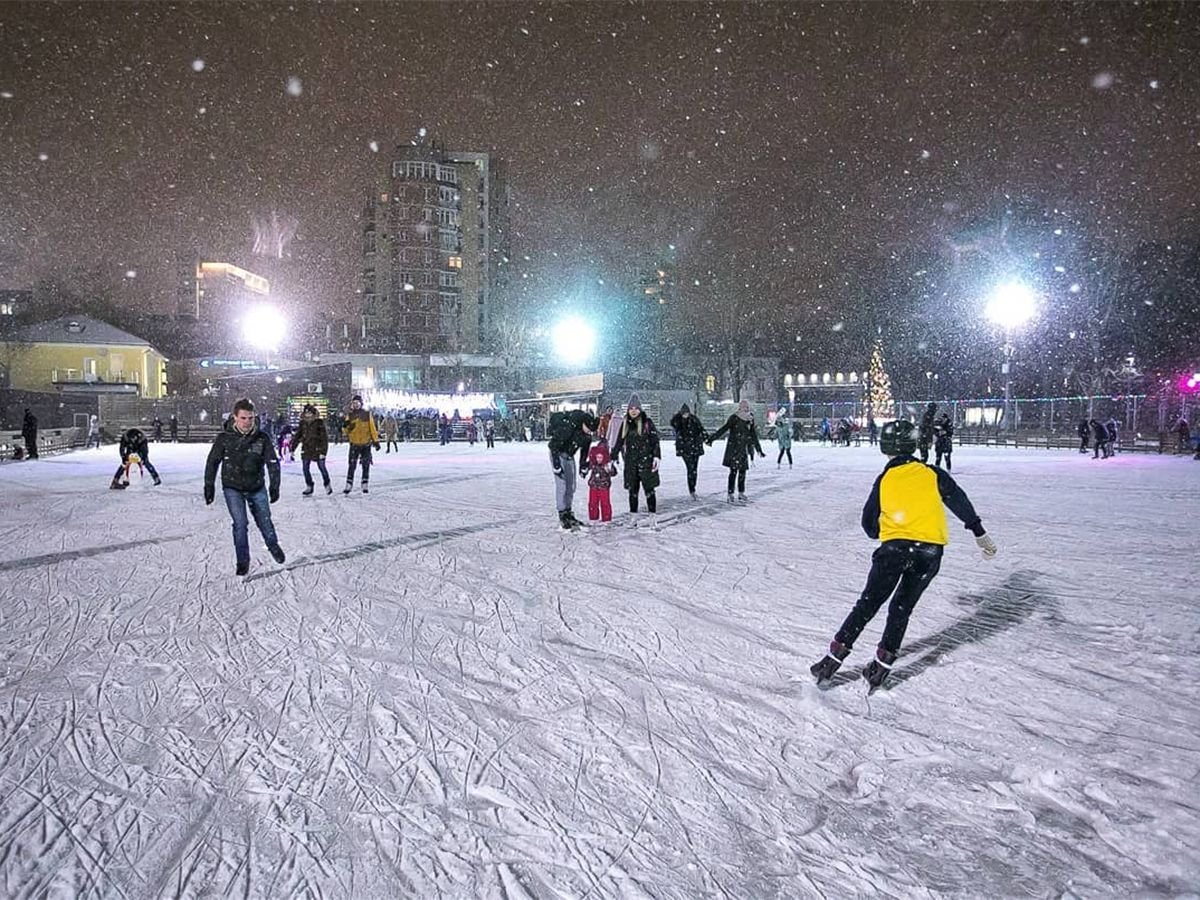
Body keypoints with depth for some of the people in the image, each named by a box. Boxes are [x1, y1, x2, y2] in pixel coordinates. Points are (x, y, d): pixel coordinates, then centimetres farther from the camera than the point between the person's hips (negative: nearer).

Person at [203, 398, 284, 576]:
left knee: (264, 521, 12)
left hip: (257, 488, 1)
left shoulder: (262, 438, -8)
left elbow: (272, 463, -5)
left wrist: (274, 486, -10)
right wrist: (209, 485, 0)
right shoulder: (225, 438, -9)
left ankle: (273, 546, 40)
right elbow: (212, 462, 0)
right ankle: (243, 561, 4)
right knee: (240, 523, -12)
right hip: (233, 488, -1)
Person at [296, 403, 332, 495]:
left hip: (317, 449, -4)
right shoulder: (303, 423, 5)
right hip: (306, 449, 4)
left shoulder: (319, 423, -8)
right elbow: (297, 436, 11)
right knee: (305, 469, 0)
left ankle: (327, 484, 21)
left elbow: (324, 437, -11)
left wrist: (323, 452, -16)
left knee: (322, 467, 1)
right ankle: (309, 487, 13)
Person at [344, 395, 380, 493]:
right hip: (354, 444, 0)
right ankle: (349, 485, 1)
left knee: (366, 465, 4)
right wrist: (346, 426, -19)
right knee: (352, 465, -4)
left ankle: (365, 485, 12)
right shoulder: (349, 416, 4)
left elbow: (373, 428, 3)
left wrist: (376, 441, 0)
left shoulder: (367, 415, 2)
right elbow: (346, 431, 3)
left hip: (366, 444, 0)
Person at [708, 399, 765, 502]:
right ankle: (730, 494, -3)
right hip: (733, 449, -5)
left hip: (743, 450, 5)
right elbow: (723, 429, -11)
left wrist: (759, 450, 22)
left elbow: (753, 436, 18)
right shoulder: (734, 418, -7)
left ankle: (741, 493, 17)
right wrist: (711, 439, -18)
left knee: (742, 471, 6)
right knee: (733, 471, -8)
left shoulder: (750, 420, 10)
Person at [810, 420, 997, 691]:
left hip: (895, 547, -1)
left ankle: (834, 658, 6)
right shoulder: (932, 474, 8)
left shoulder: (884, 480, 7)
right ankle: (882, 666, 14)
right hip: (930, 551, 2)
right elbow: (960, 502, 6)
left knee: (868, 604, 8)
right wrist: (980, 534, 9)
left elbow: (869, 522, 12)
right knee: (901, 608, 16)